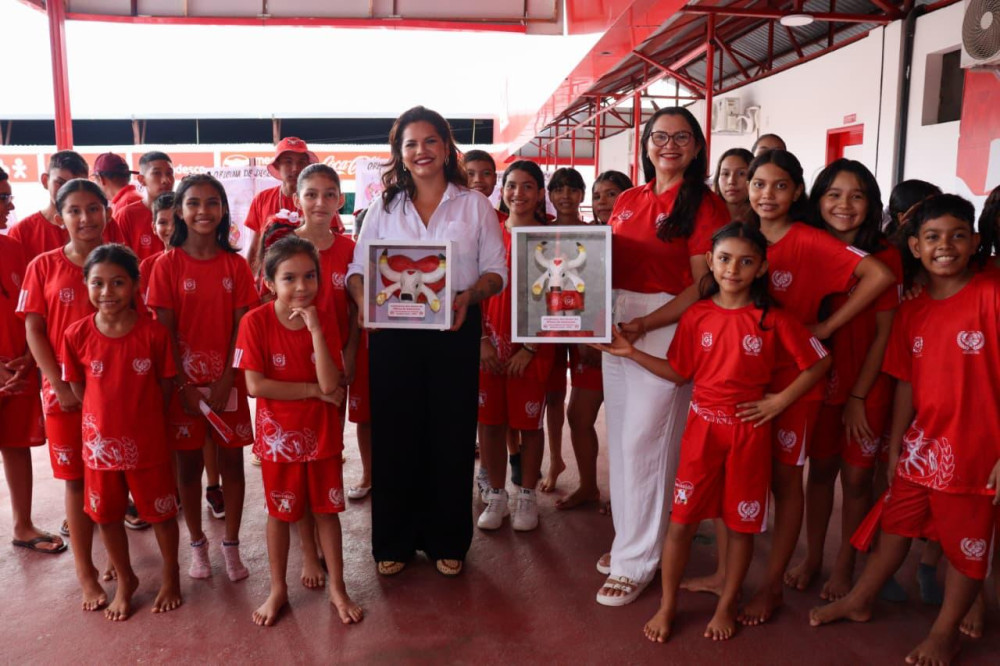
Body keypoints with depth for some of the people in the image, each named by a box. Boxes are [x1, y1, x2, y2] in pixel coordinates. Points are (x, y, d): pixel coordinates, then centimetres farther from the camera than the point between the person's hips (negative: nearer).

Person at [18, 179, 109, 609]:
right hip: (64, 391, -1)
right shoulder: (43, 267, -2)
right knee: (77, 480, 7)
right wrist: (60, 384, -9)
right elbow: (34, 330, -2)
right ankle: (85, 571, 19)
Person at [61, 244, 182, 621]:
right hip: (100, 442, 3)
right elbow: (78, 389, 1)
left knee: (161, 513, 13)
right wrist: (105, 420, -1)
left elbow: (165, 386, -5)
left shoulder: (153, 333, -15)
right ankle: (125, 580, 41)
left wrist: (144, 420, -4)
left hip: (148, 443, -2)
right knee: (107, 516, 18)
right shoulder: (77, 335, -10)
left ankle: (171, 576, 36)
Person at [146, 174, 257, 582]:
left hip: (228, 380, 1)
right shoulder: (168, 264, -3)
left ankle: (232, 545, 22)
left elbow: (241, 328, -3)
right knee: (189, 462, 10)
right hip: (185, 380, -1)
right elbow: (164, 331, -6)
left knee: (231, 460, 8)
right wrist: (184, 386, -12)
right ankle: (197, 544, 27)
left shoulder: (236, 265, 0)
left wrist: (225, 384, -10)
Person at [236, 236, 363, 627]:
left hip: (322, 434, 2)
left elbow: (331, 384, -18)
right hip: (278, 434, -1)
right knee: (280, 513, 15)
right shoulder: (255, 322, -14)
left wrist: (315, 330, -26)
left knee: (327, 509, 13)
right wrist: (314, 390, -18)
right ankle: (278, 590, 34)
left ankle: (337, 589, 29)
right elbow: (255, 385, -20)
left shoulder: (324, 323, -8)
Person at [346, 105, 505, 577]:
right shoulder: (385, 207, 11)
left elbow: (496, 271, 3)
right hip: (393, 333, 1)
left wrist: (470, 294, -18)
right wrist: (363, 301, -15)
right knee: (394, 435, 6)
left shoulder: (474, 205, 7)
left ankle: (446, 541, 22)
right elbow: (357, 268, 7)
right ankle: (394, 541, 22)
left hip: (455, 332, -1)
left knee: (450, 435, 5)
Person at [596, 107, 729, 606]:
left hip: (667, 328, -6)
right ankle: (628, 537, 29)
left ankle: (637, 561, 11)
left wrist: (645, 324, -19)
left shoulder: (703, 205, -5)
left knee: (646, 442, -3)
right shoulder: (627, 200, 14)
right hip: (617, 326, 6)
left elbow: (704, 285, -11)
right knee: (621, 438, 12)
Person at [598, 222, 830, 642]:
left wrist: (781, 400, -4)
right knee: (681, 520, 3)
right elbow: (678, 372, 4)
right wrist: (631, 352, -4)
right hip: (702, 427, 1)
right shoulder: (696, 315, 0)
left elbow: (819, 362, 2)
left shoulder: (772, 320, -5)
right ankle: (667, 606, 21)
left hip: (749, 430, -1)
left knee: (742, 522, 11)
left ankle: (727, 605, 32)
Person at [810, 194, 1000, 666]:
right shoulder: (912, 311, 4)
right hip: (920, 444, 5)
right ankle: (859, 602, 38)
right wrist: (895, 447, 7)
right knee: (896, 525, 19)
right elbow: (905, 384, 6)